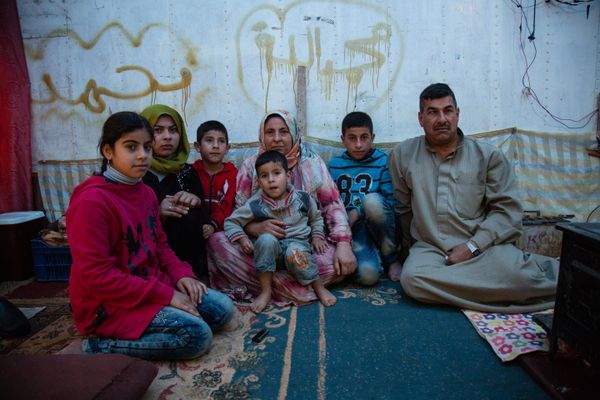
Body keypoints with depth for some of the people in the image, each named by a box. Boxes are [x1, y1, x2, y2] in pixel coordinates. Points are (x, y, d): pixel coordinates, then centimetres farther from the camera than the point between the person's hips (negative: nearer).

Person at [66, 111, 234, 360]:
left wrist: (181, 274, -5)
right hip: (109, 304, -8)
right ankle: (102, 347, -6)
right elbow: (97, 276, -22)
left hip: (153, 283, 8)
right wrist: (166, 295, -21)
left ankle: (139, 332, 1)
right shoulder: (91, 200, -20)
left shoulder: (146, 192, 6)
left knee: (223, 308, 1)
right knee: (197, 335, -20)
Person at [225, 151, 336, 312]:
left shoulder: (303, 199, 1)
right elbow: (231, 221, 4)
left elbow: (316, 218, 19)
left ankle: (319, 287, -11)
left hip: (298, 243, 0)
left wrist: (317, 236, 4)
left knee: (295, 252, -37)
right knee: (266, 239, -35)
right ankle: (266, 292, -20)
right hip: (272, 249, 1)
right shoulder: (256, 204, -5)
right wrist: (241, 239, -11)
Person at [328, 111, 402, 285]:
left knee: (372, 199, -35)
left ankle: (391, 256, -10)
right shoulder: (334, 165, 7)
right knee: (368, 275, -30)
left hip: (378, 225, 1)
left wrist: (359, 211, -15)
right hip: (351, 228, 0)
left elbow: (392, 202, -5)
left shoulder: (382, 162, 1)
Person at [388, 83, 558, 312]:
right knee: (412, 278, -33)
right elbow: (402, 208, 16)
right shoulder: (402, 155, 11)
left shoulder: (488, 155, 9)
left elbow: (508, 210, 2)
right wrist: (411, 247, 11)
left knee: (516, 274, -35)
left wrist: (473, 246, -11)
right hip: (429, 248, 3)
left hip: (484, 245, -2)